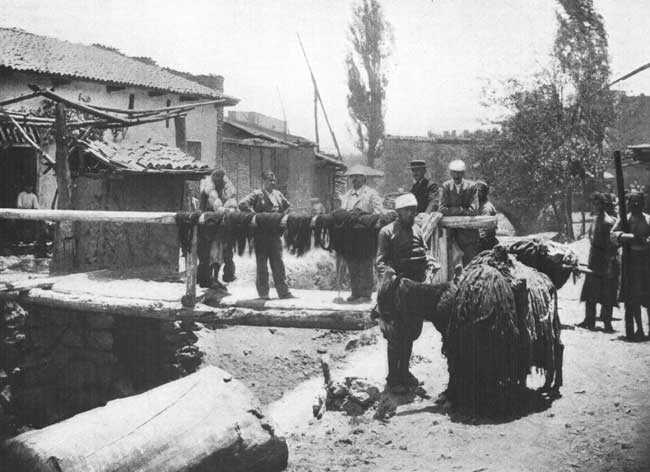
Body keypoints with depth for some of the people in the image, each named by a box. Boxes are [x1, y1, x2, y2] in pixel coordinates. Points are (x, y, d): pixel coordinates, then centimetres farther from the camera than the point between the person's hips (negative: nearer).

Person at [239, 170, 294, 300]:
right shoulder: (257, 194, -5)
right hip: (261, 234, -5)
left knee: (278, 263, 6)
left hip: (275, 234, 5)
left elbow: (287, 207, 26)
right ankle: (263, 293, 11)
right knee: (262, 263, 4)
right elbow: (242, 204, -16)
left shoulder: (278, 194, 12)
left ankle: (283, 292, 9)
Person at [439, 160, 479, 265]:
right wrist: (462, 209, -11)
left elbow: (473, 210, -9)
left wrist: (454, 210, -8)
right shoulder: (446, 186, 1)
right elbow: (441, 209, -8)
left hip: (468, 229, 0)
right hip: (450, 228, 1)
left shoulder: (471, 186, -2)